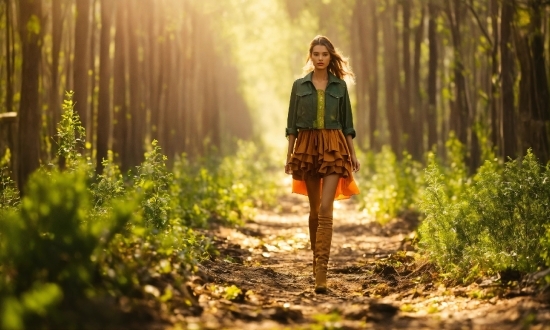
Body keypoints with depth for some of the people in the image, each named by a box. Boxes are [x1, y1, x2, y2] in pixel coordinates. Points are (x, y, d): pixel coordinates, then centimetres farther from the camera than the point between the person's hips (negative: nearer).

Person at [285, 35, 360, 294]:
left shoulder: (340, 86, 6)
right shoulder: (299, 86, 7)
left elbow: (347, 123, 9)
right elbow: (292, 124, 7)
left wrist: (353, 154, 5)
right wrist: (289, 155, 2)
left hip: (333, 148, -1)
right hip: (307, 147, 2)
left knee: (325, 209, -13)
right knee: (314, 209, 9)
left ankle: (321, 271, -17)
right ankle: (317, 261, 25)